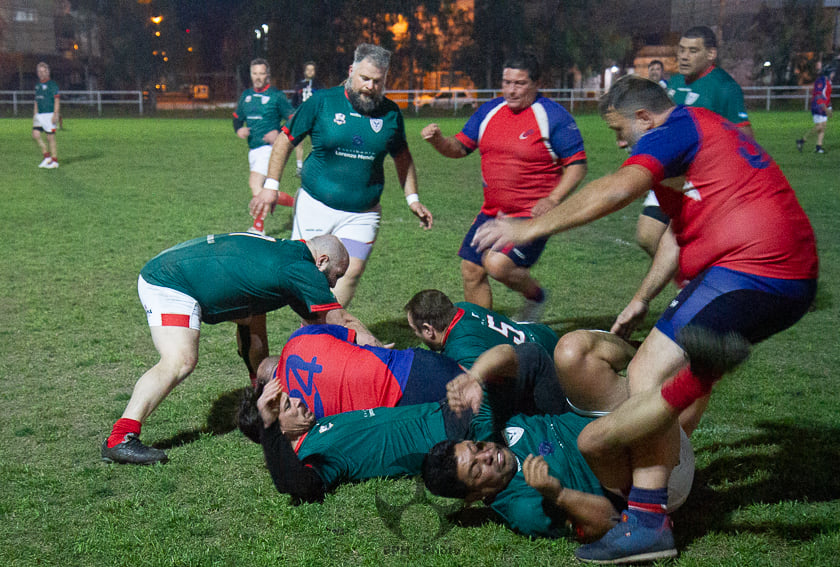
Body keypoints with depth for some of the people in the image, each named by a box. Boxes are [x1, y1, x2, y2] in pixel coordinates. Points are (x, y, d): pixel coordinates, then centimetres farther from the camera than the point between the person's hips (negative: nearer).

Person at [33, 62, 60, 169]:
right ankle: (46, 156, 7)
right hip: (39, 115, 7)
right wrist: (34, 114, 19)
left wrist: (55, 115, -19)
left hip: (49, 114, -7)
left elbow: (57, 100, -11)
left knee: (50, 137, -4)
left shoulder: (52, 84, -6)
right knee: (35, 134, -4)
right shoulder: (38, 85, 16)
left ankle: (54, 161, 4)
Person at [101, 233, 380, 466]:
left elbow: (316, 319, 23)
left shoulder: (284, 251, 14)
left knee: (253, 314, 20)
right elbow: (341, 321, -11)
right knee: (180, 360, -26)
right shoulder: (301, 269, -15)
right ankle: (119, 439, -31)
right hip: (169, 285, -11)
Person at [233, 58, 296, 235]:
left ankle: (258, 227, -9)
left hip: (269, 147, -7)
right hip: (253, 149, 7)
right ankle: (295, 202, 27)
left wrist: (278, 133, -17)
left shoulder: (276, 95, -3)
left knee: (255, 183, -20)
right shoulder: (246, 95, 14)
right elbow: (237, 117, 24)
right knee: (266, 192, 9)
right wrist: (239, 129, 2)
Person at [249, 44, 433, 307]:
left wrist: (412, 199, 14)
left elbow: (402, 157, 19)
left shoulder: (391, 113, 3)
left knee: (351, 271, -11)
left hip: (362, 214, 2)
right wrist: (270, 186, -3)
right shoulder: (321, 101, -5)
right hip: (315, 205, -1)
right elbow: (285, 140, 3)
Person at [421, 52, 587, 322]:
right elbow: (459, 147, 11)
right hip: (492, 211, 7)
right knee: (471, 271, 6)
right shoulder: (489, 110, 8)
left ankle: (535, 295, 10)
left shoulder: (554, 116, -9)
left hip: (533, 213, -7)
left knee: (498, 264, -23)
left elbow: (577, 164, -8)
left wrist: (552, 200, -20)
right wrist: (438, 140, -11)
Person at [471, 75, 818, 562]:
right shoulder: (709, 129, 26)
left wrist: (531, 228, -17)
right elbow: (682, 232, 28)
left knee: (647, 377, -13)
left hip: (750, 270, -11)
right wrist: (642, 298, 26)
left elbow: (617, 190, -21)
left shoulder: (678, 126, -4)